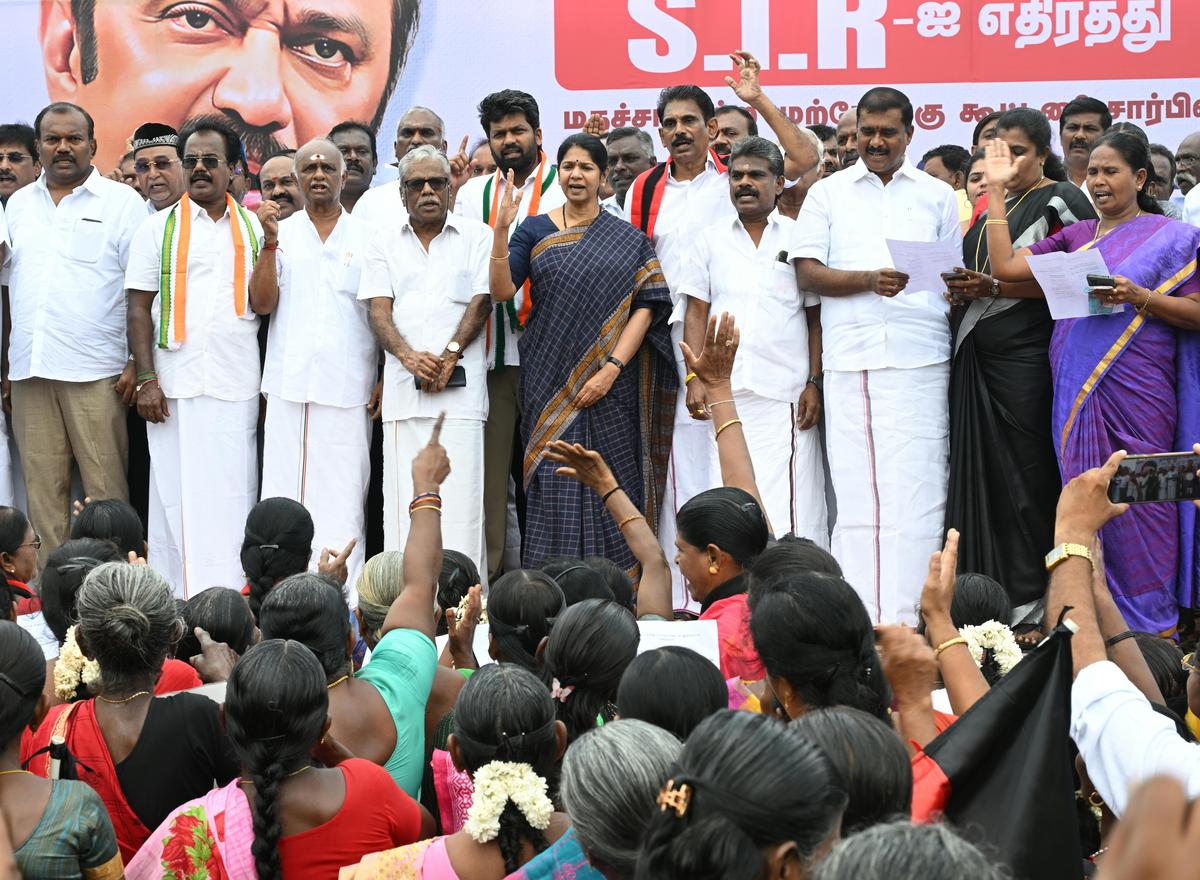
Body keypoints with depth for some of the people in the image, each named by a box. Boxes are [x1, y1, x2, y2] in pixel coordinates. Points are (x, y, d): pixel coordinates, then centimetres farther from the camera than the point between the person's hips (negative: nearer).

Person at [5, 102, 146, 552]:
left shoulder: (121, 202, 2)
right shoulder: (19, 204, 16)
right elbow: (6, 287, 20)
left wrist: (138, 364, -10)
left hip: (95, 372, -4)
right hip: (29, 370, 4)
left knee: (104, 486, -4)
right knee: (42, 489, 5)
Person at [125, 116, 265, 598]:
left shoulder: (254, 228, 12)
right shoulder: (159, 229, 6)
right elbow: (139, 308, 2)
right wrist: (146, 378, -7)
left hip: (239, 388, 2)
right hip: (176, 389, -2)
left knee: (234, 496, 1)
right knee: (178, 495, -1)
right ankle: (178, 604, 4)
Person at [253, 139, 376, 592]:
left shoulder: (367, 238, 8)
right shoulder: (281, 234, 10)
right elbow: (262, 303, 1)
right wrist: (270, 244, -10)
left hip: (348, 387, -1)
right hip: (289, 385, 1)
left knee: (342, 491, -3)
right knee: (284, 489, -1)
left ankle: (342, 591, -1)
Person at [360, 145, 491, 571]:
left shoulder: (476, 236, 9)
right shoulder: (384, 243, 15)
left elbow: (481, 302, 1)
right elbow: (378, 310, 6)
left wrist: (448, 356, -12)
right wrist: (408, 356, -12)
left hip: (460, 386, -2)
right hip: (402, 388, 2)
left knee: (460, 496, -7)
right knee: (403, 498, -1)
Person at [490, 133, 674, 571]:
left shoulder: (629, 239, 6)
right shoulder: (535, 231, 9)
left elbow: (646, 306, -1)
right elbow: (502, 291, -3)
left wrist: (611, 369, -12)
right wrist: (500, 230, -16)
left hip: (611, 387, -1)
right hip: (549, 383, 1)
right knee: (553, 481, -3)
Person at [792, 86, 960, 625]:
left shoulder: (937, 196, 16)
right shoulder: (828, 194, 14)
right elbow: (807, 273, 4)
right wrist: (870, 280, -10)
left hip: (921, 359, 0)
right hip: (849, 360, 0)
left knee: (918, 485, -6)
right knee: (855, 485, -3)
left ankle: (911, 616, -4)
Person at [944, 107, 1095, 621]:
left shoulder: (1061, 202, -4)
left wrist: (995, 287, -18)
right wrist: (962, 290, 2)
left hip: (1024, 353, -7)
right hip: (976, 355, 7)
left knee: (1025, 476, -4)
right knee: (979, 471, 6)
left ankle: (1029, 596, 3)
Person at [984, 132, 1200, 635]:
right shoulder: (1075, 237, 16)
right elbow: (1005, 266, 8)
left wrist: (1138, 296, -16)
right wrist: (995, 190, 10)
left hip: (1136, 392, -5)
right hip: (1078, 391, 5)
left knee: (1139, 498, -5)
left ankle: (1153, 620, 4)